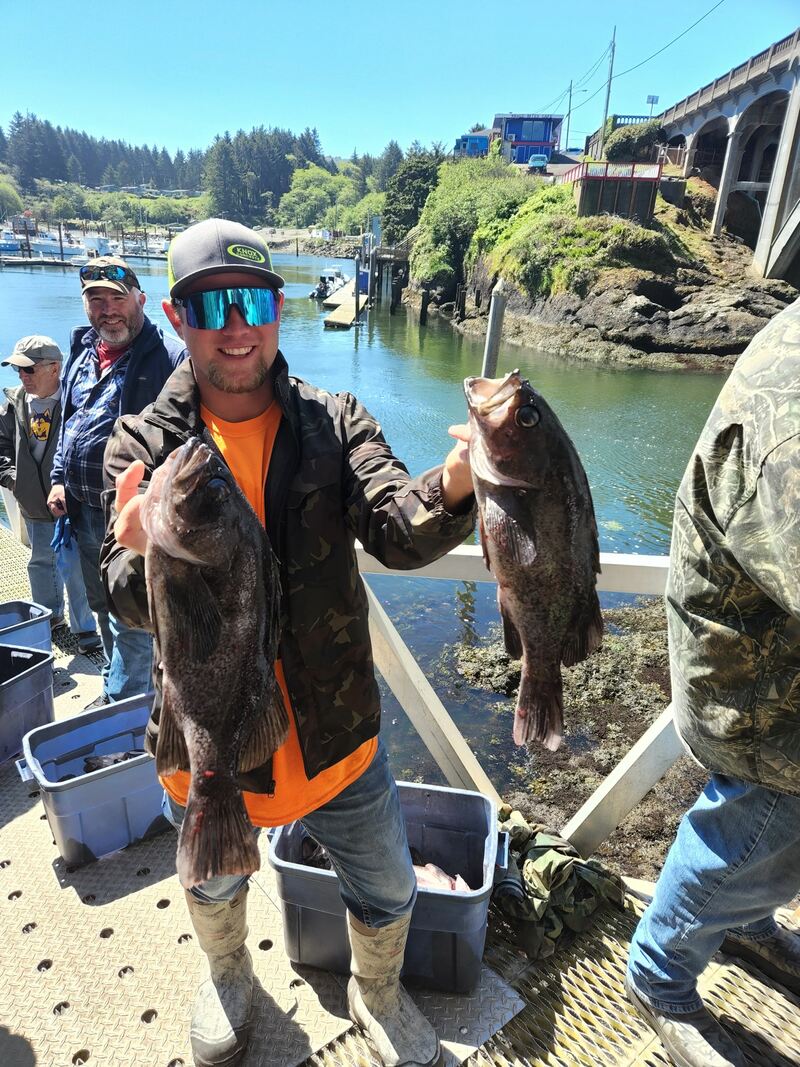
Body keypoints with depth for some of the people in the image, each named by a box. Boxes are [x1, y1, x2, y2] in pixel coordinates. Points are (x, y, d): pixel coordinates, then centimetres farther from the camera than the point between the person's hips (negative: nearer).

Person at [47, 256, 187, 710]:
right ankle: (115, 688, 41)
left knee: (130, 620, 0)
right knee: (105, 610, 22)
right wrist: (59, 479, 14)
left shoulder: (171, 357, -13)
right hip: (85, 514, 8)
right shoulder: (81, 353, 11)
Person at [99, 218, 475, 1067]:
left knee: (387, 892, 19)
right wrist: (145, 557, -40)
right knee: (215, 882, 30)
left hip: (333, 734, 0)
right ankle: (227, 973, 66)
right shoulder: (145, 445, -8)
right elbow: (130, 605, -15)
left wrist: (453, 485, -46)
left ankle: (378, 994, 55)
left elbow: (398, 532, -24)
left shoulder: (335, 424, -8)